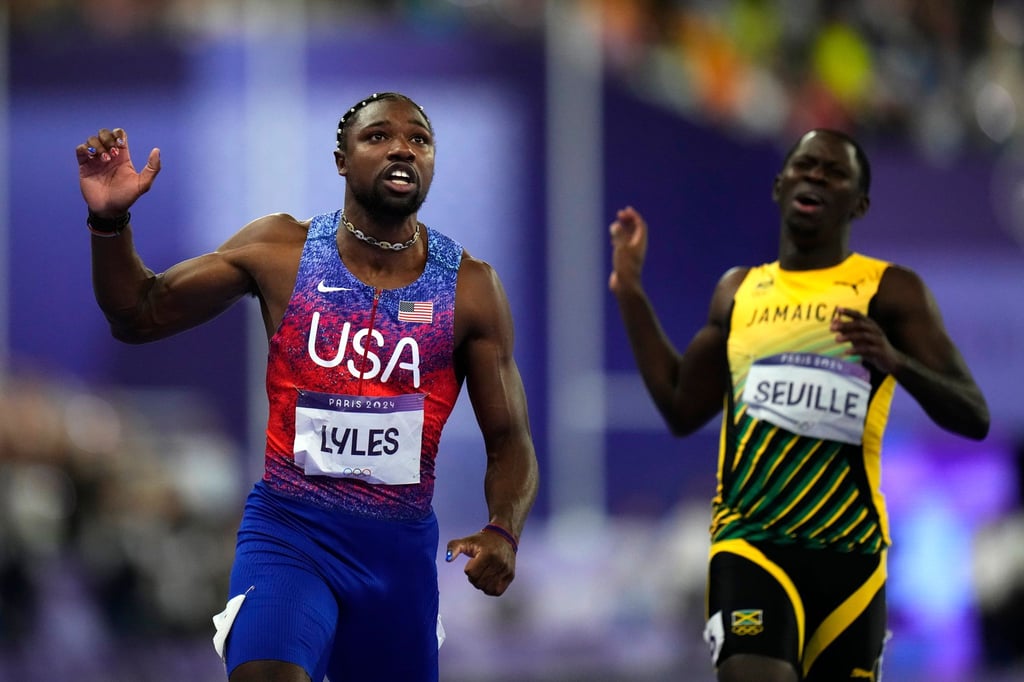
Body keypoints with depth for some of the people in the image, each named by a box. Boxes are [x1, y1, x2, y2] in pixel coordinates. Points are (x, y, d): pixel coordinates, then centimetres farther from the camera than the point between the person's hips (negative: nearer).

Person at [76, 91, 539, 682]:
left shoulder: (470, 287, -1)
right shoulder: (279, 250, -1)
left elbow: (510, 442, 3)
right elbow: (140, 316, 7)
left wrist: (503, 532, -17)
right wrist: (110, 222, -12)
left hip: (403, 544, 2)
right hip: (289, 529, -2)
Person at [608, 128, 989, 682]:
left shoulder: (891, 291, 2)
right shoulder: (738, 292, 15)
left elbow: (973, 418, -5)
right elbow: (682, 410, 21)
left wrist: (897, 362, -25)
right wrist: (629, 292, 17)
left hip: (848, 547, -1)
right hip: (748, 539, 1)